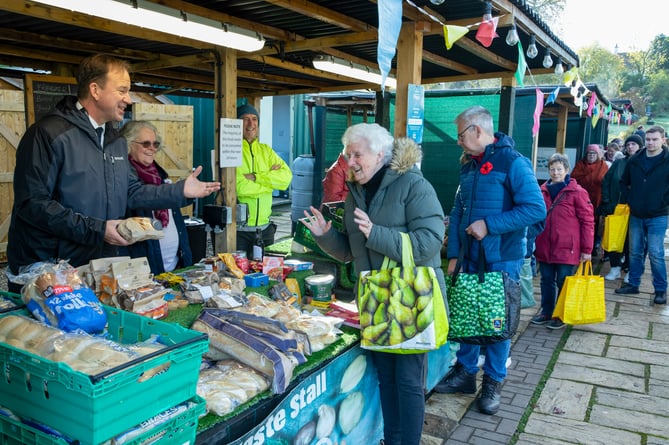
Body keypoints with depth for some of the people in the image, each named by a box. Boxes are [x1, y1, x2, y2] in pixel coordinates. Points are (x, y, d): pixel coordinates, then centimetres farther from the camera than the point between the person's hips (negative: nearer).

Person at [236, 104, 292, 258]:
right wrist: (271, 177, -9)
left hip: (264, 228, 5)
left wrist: (255, 177, -15)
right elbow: (239, 186, -19)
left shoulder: (266, 150, 10)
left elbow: (286, 177, -4)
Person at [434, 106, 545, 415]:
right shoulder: (468, 166, 10)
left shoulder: (512, 163, -12)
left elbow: (536, 208, -19)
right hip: (470, 258, 6)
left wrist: (489, 225, -21)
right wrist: (453, 254, 4)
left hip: (501, 260, -6)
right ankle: (465, 373, 30)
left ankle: (492, 383, 22)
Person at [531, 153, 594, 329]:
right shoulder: (543, 191, 7)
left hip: (567, 249, -5)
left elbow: (587, 221, -6)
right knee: (546, 281, 15)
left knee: (564, 283, 6)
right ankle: (546, 311, 29)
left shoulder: (577, 192, -7)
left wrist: (586, 249, -7)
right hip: (545, 248, 5)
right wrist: (534, 242, 16)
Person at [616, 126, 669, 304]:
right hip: (636, 215, 4)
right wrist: (630, 199, 8)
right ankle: (633, 284, 24)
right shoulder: (634, 160, 5)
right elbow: (623, 182, 19)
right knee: (635, 252, 12)